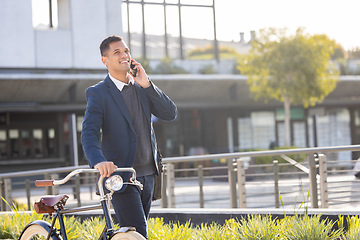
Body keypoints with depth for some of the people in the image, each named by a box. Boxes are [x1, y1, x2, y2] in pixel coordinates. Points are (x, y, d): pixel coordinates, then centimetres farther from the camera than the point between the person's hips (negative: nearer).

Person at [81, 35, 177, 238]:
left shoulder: (142, 88, 12)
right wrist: (98, 161, -38)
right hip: (120, 177, -6)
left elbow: (171, 114, 1)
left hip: (147, 175, 6)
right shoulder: (98, 93, -6)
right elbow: (89, 134, -18)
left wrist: (147, 85, -9)